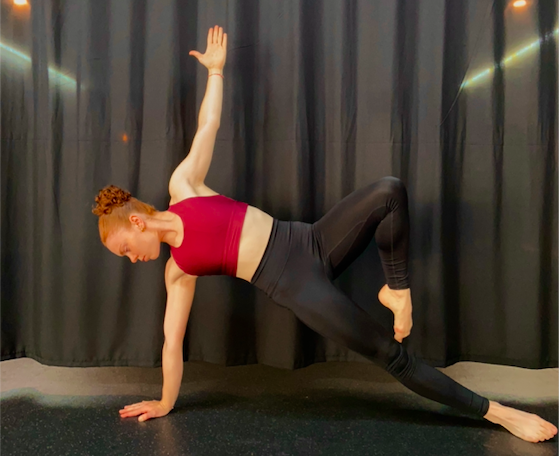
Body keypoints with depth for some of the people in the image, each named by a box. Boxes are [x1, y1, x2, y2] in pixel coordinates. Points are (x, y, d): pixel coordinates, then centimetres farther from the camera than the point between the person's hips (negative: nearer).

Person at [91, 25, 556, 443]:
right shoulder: (178, 269, 8)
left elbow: (208, 125, 15)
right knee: (391, 354, -7)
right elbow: (173, 340, 13)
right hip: (298, 288, -2)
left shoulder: (182, 184, 9)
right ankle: (492, 410, 15)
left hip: (313, 242, 2)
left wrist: (216, 68, 17)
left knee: (389, 189, -22)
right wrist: (165, 404, 19)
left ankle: (396, 289, -1)